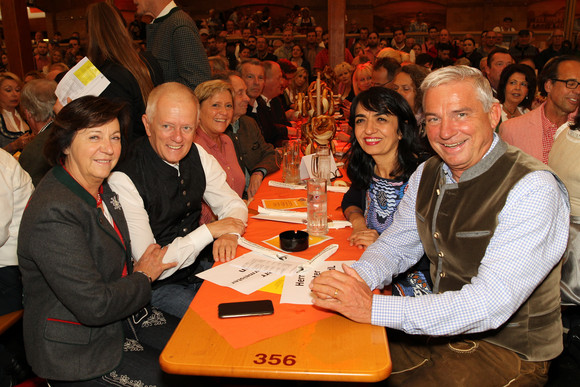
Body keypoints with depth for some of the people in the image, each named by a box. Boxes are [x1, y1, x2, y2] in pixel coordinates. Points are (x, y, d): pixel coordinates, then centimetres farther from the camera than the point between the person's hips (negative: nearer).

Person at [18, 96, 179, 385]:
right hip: (77, 350, -8)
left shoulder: (100, 188, 3)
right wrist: (143, 277, -11)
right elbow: (94, 306, -27)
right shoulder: (54, 214, -28)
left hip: (122, 315, 9)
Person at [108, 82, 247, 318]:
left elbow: (233, 204, 7)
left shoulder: (197, 155, -4)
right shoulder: (124, 180, -23)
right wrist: (210, 230, -20)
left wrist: (229, 234, -16)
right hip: (158, 287, -6)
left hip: (201, 265, 6)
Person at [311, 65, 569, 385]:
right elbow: (395, 246, 7)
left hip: (507, 348, -5)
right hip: (439, 327, 6)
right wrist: (357, 278, -16)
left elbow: (490, 303, -30)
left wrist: (374, 308, -33)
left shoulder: (532, 190, -23)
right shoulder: (427, 174, 0)